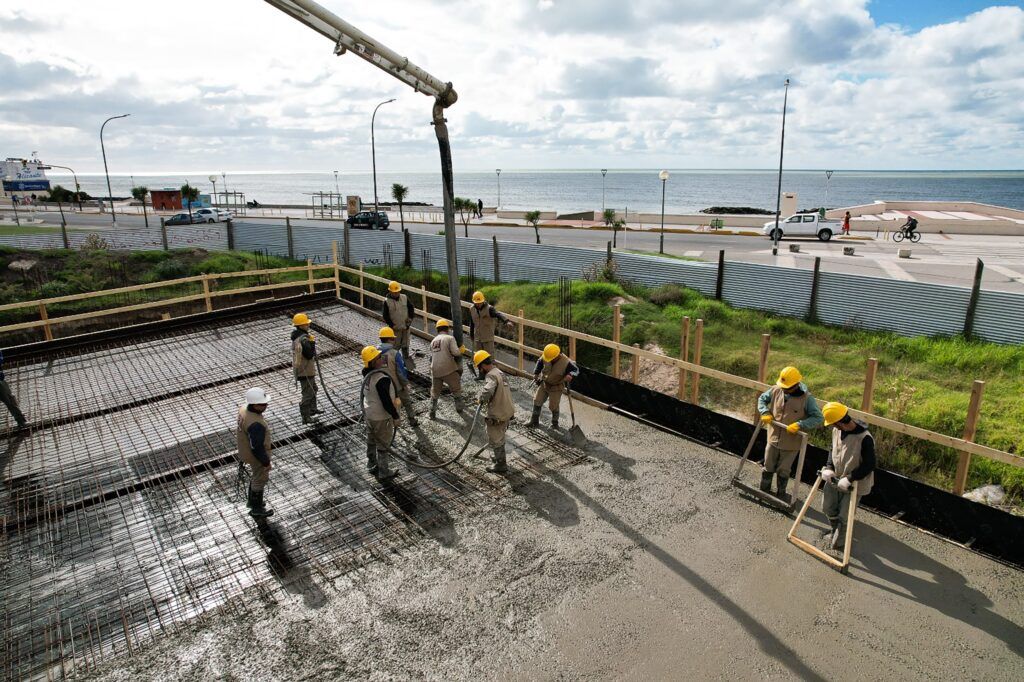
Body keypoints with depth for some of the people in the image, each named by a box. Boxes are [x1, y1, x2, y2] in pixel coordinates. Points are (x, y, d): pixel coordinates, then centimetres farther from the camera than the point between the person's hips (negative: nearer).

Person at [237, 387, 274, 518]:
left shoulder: (244, 409, -11)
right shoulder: (255, 424, -39)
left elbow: (240, 431, 5)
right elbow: (257, 447, -30)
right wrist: (266, 462, -15)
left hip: (246, 449, 9)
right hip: (257, 456, -9)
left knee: (257, 476, 29)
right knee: (260, 479, 14)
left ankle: (252, 501, 48)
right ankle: (256, 509, 34)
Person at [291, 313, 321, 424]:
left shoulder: (297, 335, 6)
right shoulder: (303, 339, -27)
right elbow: (309, 355, -29)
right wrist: (312, 343, -20)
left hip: (307, 369, 11)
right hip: (305, 371, -11)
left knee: (313, 389, 27)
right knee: (308, 394, 0)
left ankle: (312, 409, 42)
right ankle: (306, 417, 8)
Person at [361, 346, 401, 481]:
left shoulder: (367, 374, -2)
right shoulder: (382, 379, -30)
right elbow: (386, 402, -26)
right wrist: (396, 417, -14)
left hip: (369, 413, 9)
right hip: (381, 417, -8)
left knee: (371, 441, 23)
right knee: (383, 445, 7)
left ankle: (372, 465, 40)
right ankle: (383, 473, 19)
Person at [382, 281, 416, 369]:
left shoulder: (405, 298, -1)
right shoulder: (386, 301, -12)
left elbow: (411, 308, 10)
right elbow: (385, 316, -9)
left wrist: (410, 318, -4)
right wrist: (392, 325, -15)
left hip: (406, 326, 4)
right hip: (395, 328, -4)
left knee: (405, 345, 16)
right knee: (395, 346, 3)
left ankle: (406, 358, 30)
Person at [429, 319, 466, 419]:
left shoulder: (433, 341, 15)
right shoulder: (450, 338, -6)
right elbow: (456, 353, -15)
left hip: (435, 371, 5)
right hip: (449, 370, -5)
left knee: (435, 392, 17)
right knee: (456, 390, 14)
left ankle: (432, 412, 15)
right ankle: (459, 409, 23)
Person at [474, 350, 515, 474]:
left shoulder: (491, 376, -22)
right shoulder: (500, 373, 10)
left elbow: (487, 392, -42)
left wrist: (481, 399, -20)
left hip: (497, 416, -9)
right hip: (508, 412, 9)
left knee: (495, 440, 9)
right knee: (500, 437, 27)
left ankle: (501, 465, 21)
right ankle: (500, 458, 44)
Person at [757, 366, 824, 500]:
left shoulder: (806, 398, -20)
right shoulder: (776, 390, -10)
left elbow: (818, 418, -19)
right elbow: (762, 398, 6)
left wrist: (799, 425, -31)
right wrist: (765, 413, -12)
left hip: (791, 443, -3)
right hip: (773, 438, 3)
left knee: (783, 470, 16)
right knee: (768, 467, 18)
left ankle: (780, 494, 38)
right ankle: (764, 491, 38)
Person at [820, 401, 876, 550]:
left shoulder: (864, 438, -30)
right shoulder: (837, 431, -10)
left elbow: (869, 465, -23)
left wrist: (849, 479, -25)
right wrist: (829, 468, -8)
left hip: (854, 484, -6)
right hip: (835, 478, 6)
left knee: (844, 515, 7)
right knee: (827, 507, 20)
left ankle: (838, 542, 32)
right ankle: (835, 528, 49)